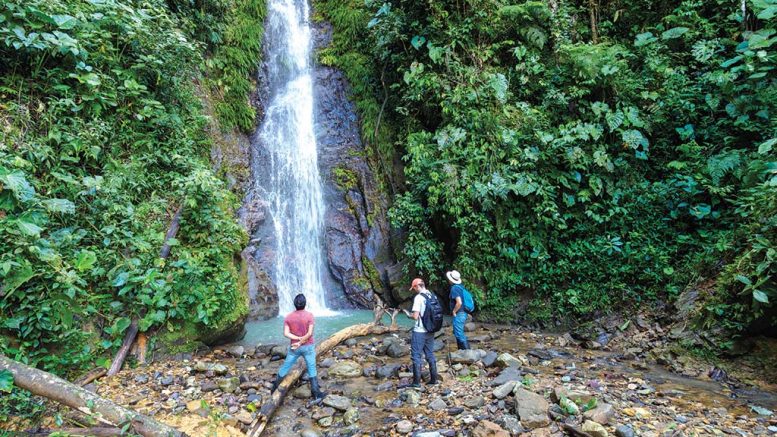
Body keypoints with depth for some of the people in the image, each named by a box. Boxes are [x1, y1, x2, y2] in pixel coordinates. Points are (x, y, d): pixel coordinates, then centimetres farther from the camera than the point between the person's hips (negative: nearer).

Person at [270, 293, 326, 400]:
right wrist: (301, 342, -10)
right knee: (312, 370, 8)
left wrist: (298, 338, -11)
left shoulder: (288, 317, -5)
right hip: (308, 346, -2)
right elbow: (309, 333, -17)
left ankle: (275, 388, 30)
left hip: (294, 347, 2)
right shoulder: (309, 315, -13)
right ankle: (316, 393, 10)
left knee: (285, 367, 17)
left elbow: (286, 333, -11)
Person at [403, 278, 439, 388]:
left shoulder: (418, 297, -16)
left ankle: (416, 382, 4)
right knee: (430, 355, 16)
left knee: (416, 356, 2)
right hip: (430, 331, 7)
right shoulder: (432, 296, 5)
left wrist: (408, 314, 2)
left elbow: (415, 316, -19)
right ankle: (434, 379, 21)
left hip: (419, 331, -7)